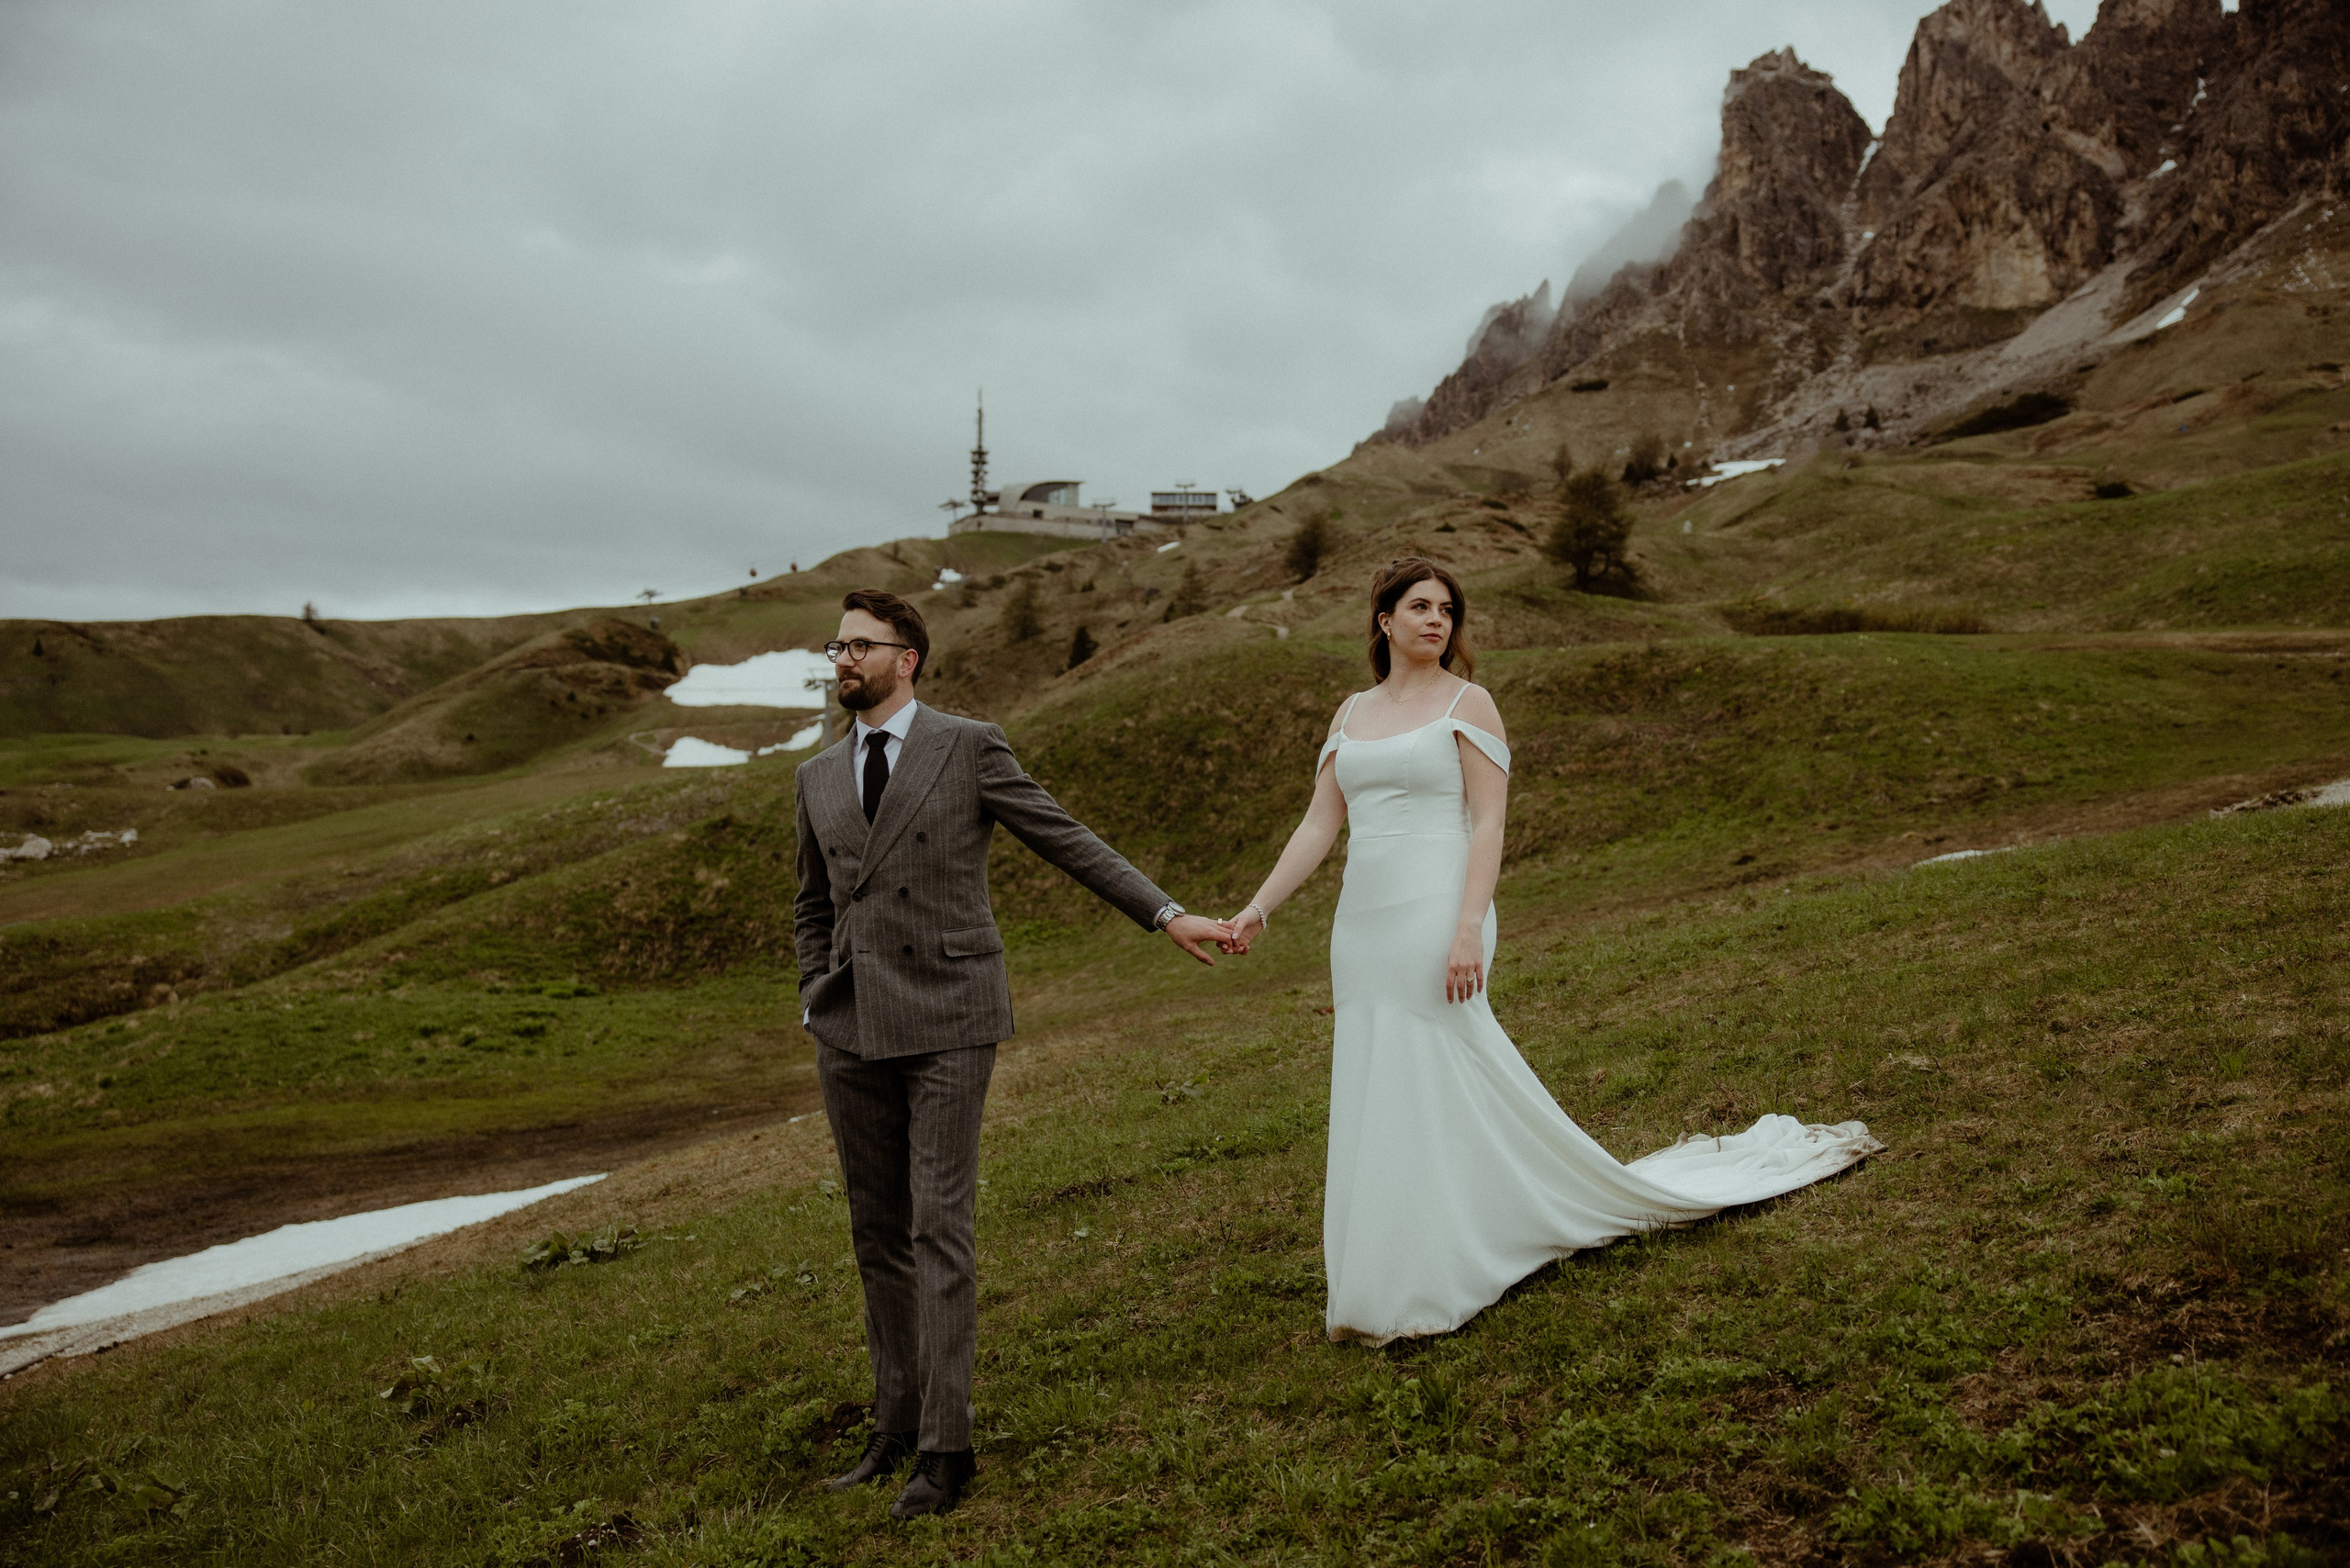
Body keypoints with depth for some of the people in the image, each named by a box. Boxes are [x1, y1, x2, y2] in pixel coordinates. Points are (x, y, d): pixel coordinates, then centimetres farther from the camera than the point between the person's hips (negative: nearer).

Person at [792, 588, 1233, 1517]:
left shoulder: (969, 748, -2)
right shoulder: (819, 778, 13)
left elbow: (1070, 844, -2)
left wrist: (1167, 916, -7)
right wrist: (816, 1004, 11)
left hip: (946, 1021, -5)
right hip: (852, 1031, 5)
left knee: (938, 1229, -7)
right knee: (877, 1233, 10)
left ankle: (944, 1447, 0)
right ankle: (896, 1423, 22)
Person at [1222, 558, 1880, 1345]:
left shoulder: (1467, 702, -1)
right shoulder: (1351, 714, 14)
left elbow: (1488, 825, -9)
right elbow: (1318, 826, 11)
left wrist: (1468, 929, -19)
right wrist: (1258, 908, 1)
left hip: (1437, 917, -6)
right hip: (1362, 925, 6)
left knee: (1428, 1094, -2)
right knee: (1381, 1096, 11)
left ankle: (1420, 1285, 12)